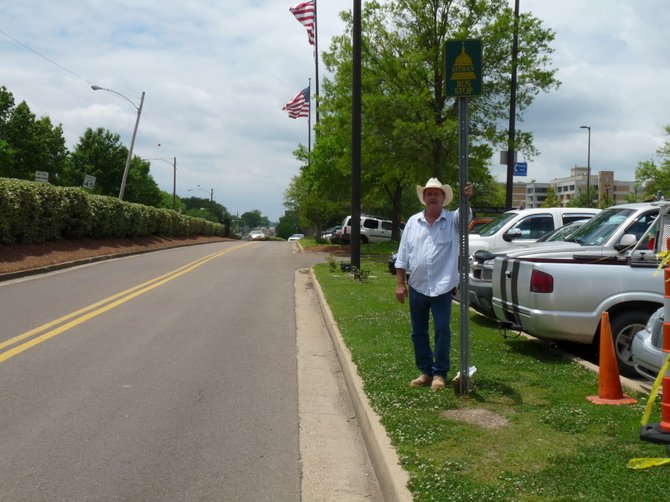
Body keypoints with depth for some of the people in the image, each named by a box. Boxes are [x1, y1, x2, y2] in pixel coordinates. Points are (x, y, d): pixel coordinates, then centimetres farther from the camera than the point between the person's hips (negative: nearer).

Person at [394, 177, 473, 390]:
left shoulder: (452, 220, -1)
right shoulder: (413, 222, 6)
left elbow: (466, 215, -26)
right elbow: (402, 256, 7)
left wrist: (466, 197, -46)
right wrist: (400, 283, 1)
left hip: (442, 287, -3)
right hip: (417, 286, 3)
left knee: (442, 331, -2)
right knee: (418, 332, 10)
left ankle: (440, 373, 8)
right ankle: (425, 371, 21)